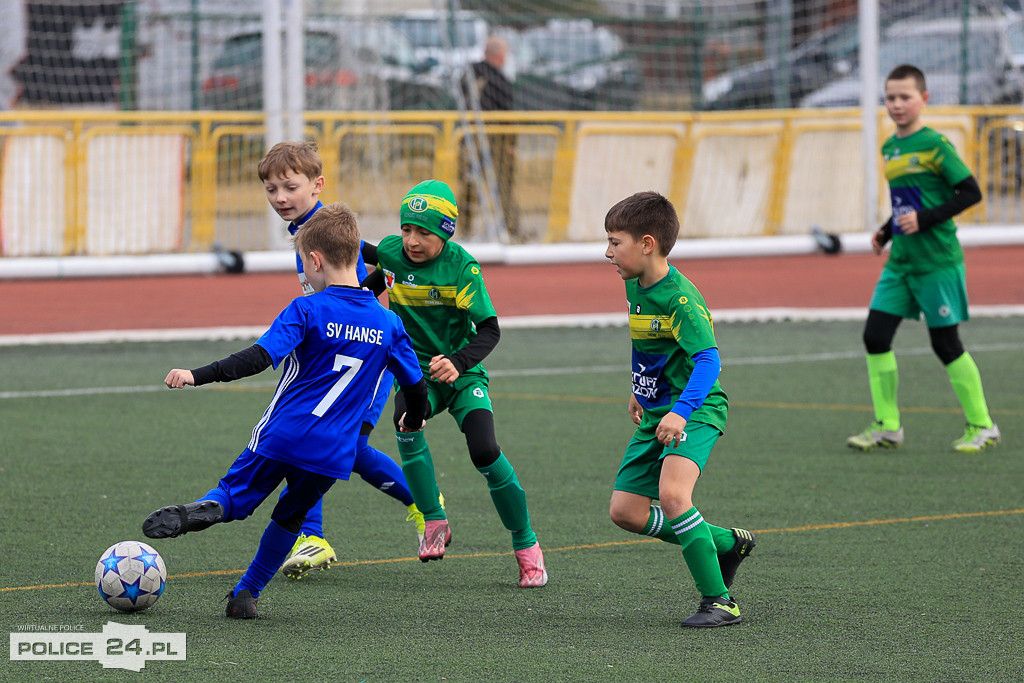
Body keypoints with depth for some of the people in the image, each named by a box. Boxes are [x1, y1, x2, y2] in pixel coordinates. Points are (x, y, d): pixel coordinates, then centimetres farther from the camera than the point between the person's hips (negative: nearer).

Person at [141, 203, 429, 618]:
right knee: (290, 517, 22)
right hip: (335, 451, 4)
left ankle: (205, 508, -28)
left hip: (283, 433, -4)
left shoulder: (307, 311, -6)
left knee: (235, 494, 6)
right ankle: (248, 593, 21)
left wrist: (197, 377, -20)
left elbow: (259, 358, -18)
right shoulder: (388, 324, 7)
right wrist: (414, 419, 37)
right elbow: (416, 384, 16)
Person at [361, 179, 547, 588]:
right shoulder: (390, 252, -5)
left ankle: (526, 544, 0)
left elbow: (489, 329, -21)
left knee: (484, 451, -20)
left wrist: (458, 362, -36)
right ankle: (435, 522, -19)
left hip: (461, 372, -2)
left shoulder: (462, 266, -17)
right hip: (416, 370, 2)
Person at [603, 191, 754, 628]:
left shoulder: (680, 298, -21)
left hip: (696, 411, -9)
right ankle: (727, 543, 19)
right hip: (656, 416, 9)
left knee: (672, 493, -31)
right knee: (624, 512, 4)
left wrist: (682, 410, -45)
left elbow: (708, 358, -32)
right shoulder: (634, 286, 6)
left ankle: (718, 600, -23)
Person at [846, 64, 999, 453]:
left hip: (937, 261, -7)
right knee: (875, 336, 0)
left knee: (946, 344, -3)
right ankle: (887, 426, 8)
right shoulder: (890, 148, 12)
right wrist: (886, 232, 11)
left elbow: (971, 193, -13)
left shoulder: (934, 145, -11)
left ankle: (982, 426, 10)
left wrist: (924, 220, -18)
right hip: (900, 261, 7)